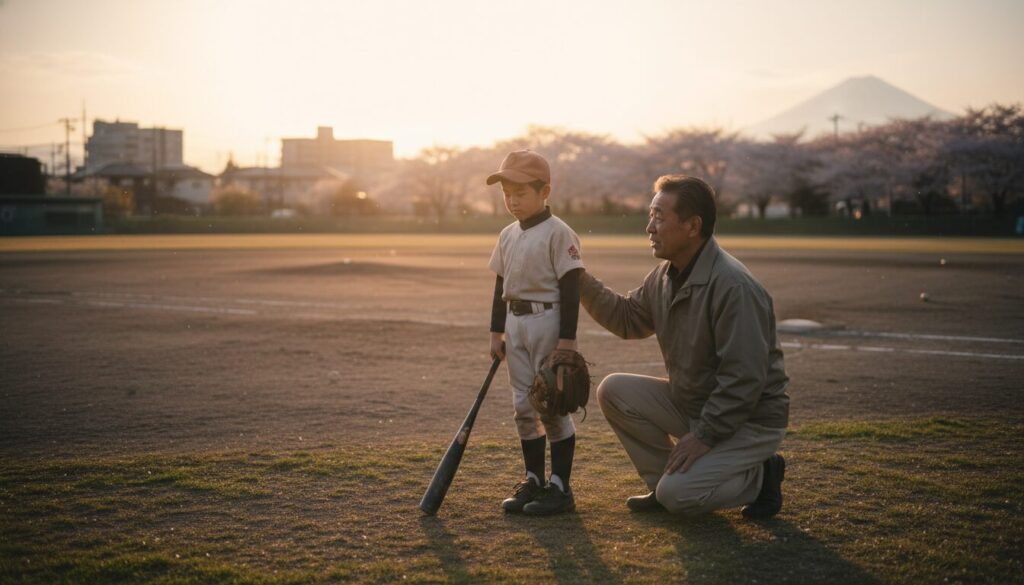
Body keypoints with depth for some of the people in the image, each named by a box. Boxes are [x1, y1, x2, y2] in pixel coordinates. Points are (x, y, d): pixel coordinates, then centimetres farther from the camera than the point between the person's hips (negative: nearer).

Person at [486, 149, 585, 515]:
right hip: (515, 324, 7)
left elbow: (570, 288, -13)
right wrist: (496, 331, 13)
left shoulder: (558, 233, -11)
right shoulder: (508, 236, 11)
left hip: (547, 321, -7)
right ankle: (533, 481, 21)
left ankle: (560, 487, 5)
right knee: (524, 406, 11)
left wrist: (567, 338, -17)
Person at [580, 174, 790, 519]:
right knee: (613, 390, -5)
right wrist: (580, 281, 3)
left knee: (678, 495, -23)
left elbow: (744, 378, -28)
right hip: (689, 404, 8)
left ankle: (760, 476, 3)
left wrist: (705, 436, -24)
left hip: (749, 420, -8)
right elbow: (626, 318, 15)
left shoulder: (733, 286, -26)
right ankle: (663, 481, 7)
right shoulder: (665, 276, 2)